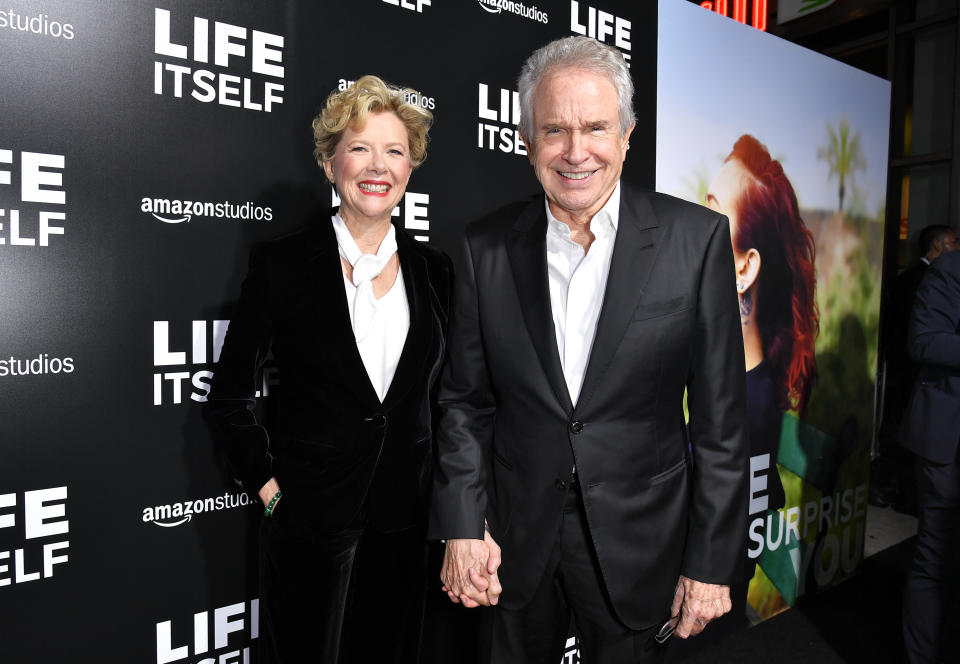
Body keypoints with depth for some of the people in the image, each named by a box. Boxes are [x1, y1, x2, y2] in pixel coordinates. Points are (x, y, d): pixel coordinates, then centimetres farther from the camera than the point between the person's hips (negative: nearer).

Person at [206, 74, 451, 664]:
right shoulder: (282, 262, -7)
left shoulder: (432, 268, 2)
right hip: (310, 519, -3)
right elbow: (231, 393, 0)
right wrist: (266, 477, -5)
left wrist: (445, 493, 6)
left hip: (406, 520, 3)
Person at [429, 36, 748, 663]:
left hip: (637, 544, -1)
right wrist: (463, 527, -5)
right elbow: (465, 401, 1)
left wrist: (713, 564, -6)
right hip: (515, 543, 2)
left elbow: (721, 418, -7)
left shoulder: (698, 238, -10)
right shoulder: (487, 246, -5)